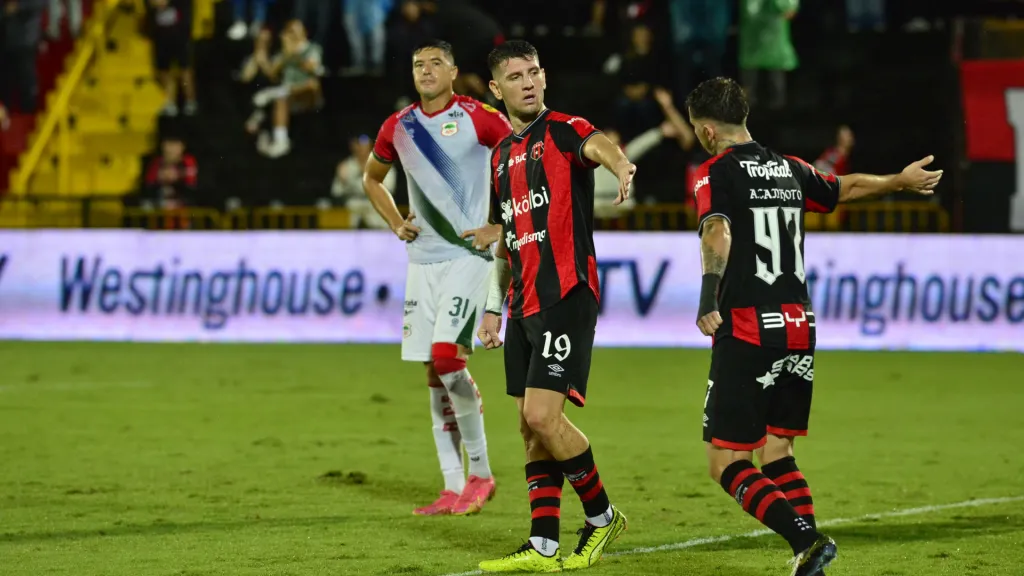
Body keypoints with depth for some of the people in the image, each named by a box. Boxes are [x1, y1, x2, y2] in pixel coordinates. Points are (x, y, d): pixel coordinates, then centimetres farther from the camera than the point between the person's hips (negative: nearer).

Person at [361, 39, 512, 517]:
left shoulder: (479, 118, -7)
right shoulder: (398, 128, 8)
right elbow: (371, 177, 25)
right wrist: (396, 224, 12)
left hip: (469, 255, -6)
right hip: (423, 259, 6)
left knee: (447, 356, -20)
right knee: (433, 372, 4)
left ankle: (480, 473, -7)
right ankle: (453, 488, 9)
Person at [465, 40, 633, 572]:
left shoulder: (563, 130, -5)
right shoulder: (502, 155, 17)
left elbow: (598, 145, -31)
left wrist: (621, 166, -54)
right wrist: (493, 308, 23)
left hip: (567, 295, -8)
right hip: (525, 304, 8)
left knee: (543, 415, -15)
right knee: (532, 426, 7)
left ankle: (602, 516, 5)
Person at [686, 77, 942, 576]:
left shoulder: (715, 173, -5)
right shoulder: (790, 171, 14)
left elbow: (717, 230, -25)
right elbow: (849, 187, 32)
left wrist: (709, 296, -37)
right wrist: (901, 180, 51)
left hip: (746, 333, -6)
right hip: (799, 329, 6)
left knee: (727, 463, -3)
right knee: (777, 452, 16)